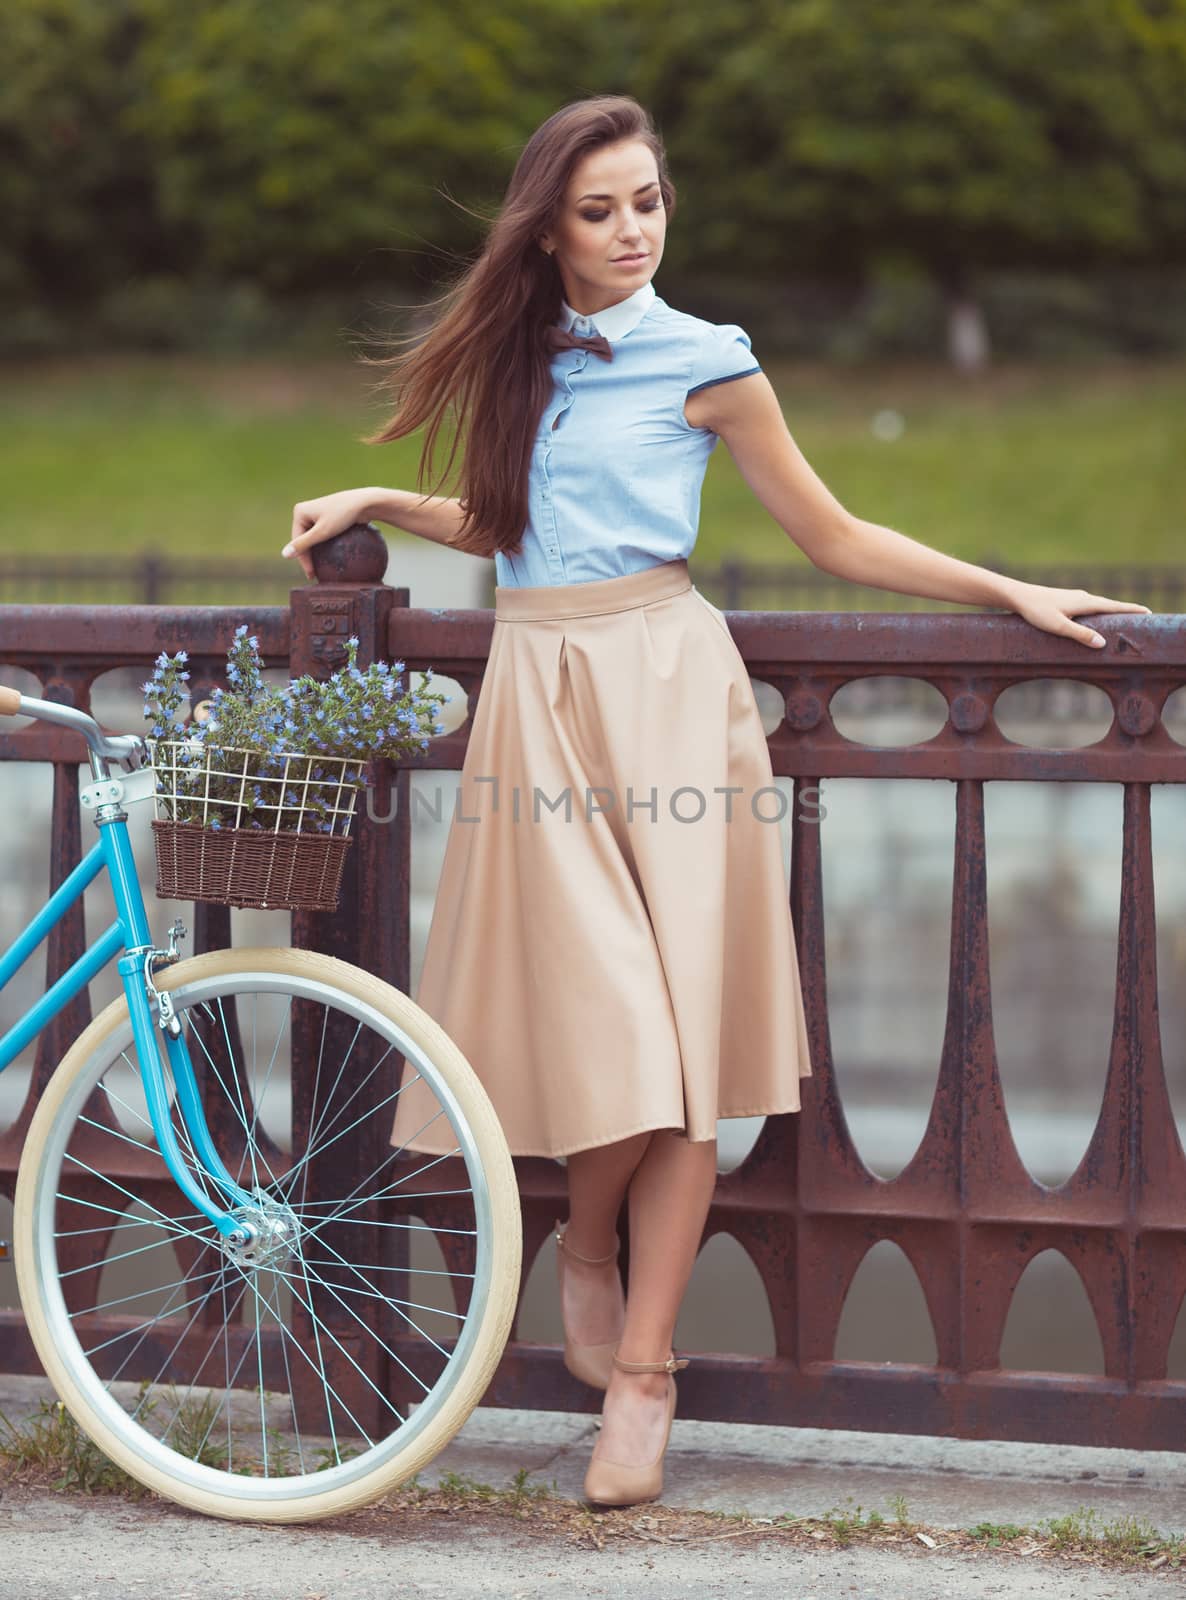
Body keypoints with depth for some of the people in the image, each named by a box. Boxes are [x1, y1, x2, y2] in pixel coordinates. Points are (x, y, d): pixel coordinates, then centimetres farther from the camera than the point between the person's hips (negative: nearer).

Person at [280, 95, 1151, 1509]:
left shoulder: (704, 360, 2)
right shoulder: (521, 356, 14)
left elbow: (833, 539, 6)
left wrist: (1011, 592, 2)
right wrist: (375, 506, 21)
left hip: (665, 686, -3)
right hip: (539, 692, 3)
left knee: (672, 1034, -7)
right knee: (603, 1013, -9)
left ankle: (640, 1372, -2)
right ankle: (587, 1243, 20)